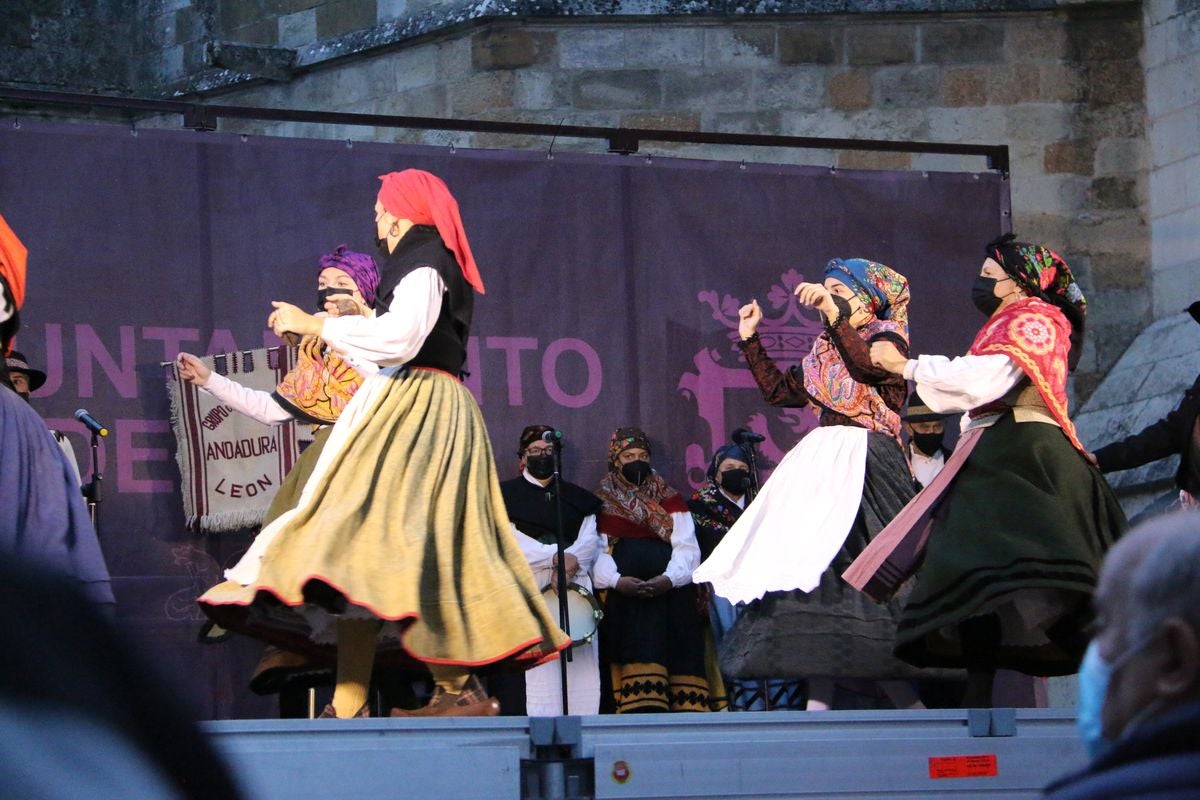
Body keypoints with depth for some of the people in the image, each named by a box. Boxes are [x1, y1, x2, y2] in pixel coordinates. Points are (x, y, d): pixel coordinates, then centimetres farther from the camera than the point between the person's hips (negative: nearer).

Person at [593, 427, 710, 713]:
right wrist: (616, 581, -16)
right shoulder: (601, 503, 15)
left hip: (671, 592, 1)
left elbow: (687, 547, 6)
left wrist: (670, 578, -13)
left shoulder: (670, 499, 19)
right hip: (622, 600, -1)